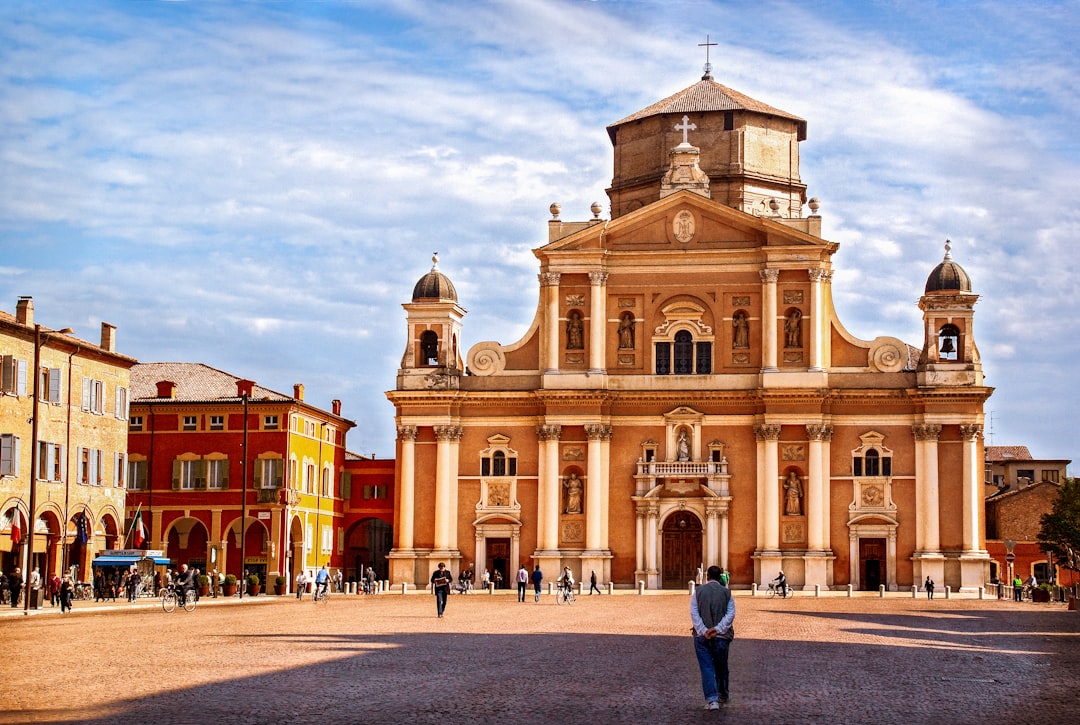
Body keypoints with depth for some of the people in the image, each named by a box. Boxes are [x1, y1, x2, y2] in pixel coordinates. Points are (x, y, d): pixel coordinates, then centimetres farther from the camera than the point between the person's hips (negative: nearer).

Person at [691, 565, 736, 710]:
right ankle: (723, 696, 33)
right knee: (721, 667, 16)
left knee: (707, 668, 0)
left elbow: (694, 614, -5)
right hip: (721, 636, 1)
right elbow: (730, 614, -7)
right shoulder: (727, 593, 4)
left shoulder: (698, 591, 4)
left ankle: (712, 700, -9)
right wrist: (717, 629, -12)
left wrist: (703, 631, -11)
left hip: (702, 637, -1)